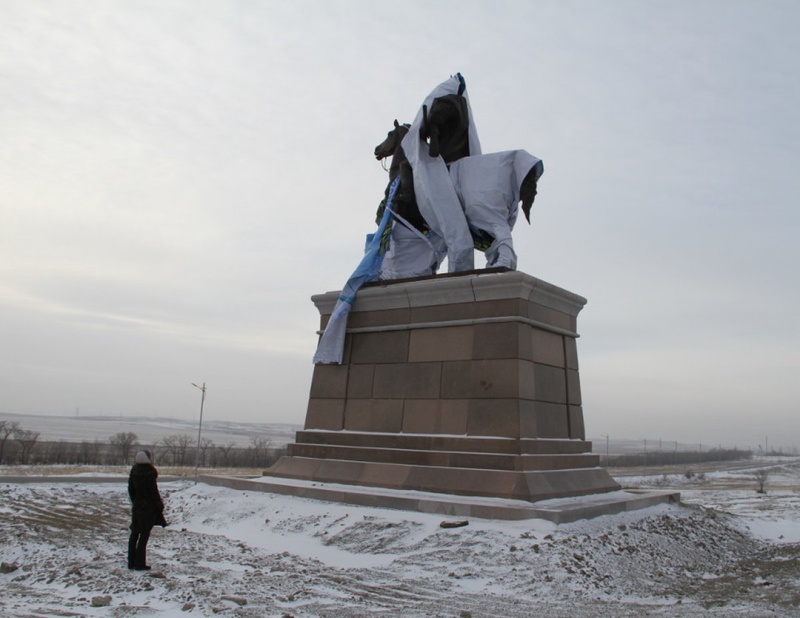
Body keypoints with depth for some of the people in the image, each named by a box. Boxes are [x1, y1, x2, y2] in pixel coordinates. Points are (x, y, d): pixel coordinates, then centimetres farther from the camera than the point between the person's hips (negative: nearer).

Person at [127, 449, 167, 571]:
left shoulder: (134, 471, 1)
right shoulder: (150, 472, -18)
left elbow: (130, 489, 8)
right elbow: (154, 491, -16)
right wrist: (160, 506, -6)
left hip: (136, 507, 6)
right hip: (149, 507, -6)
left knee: (134, 534, 14)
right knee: (144, 536, 0)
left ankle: (131, 562, 20)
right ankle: (140, 564, 3)